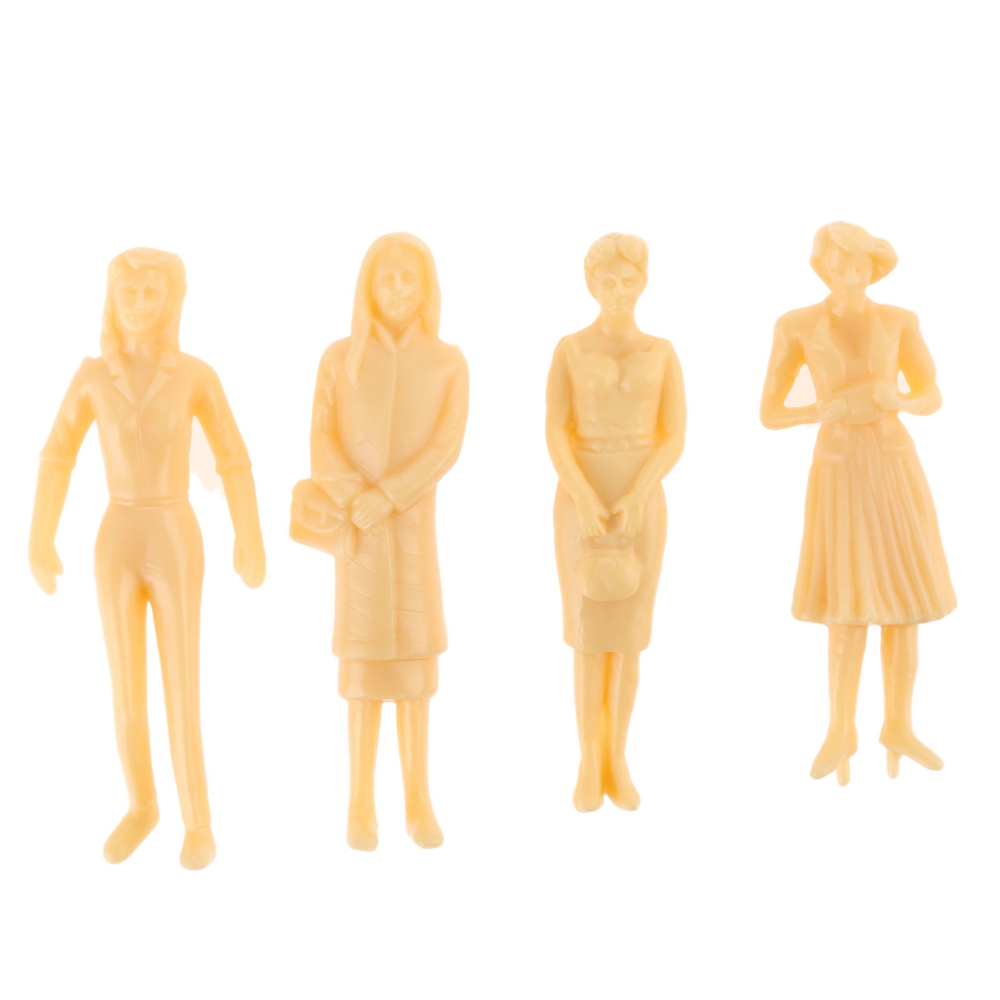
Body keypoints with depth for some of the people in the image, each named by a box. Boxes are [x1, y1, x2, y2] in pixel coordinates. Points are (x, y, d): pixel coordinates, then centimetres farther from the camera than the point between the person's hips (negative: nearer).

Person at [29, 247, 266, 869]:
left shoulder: (197, 375, -6)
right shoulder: (92, 375, -1)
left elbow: (234, 460, -1)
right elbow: (58, 457, 7)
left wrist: (252, 543, -4)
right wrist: (40, 541, 3)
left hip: (175, 543, -2)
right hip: (116, 544, 3)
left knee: (182, 691, -1)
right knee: (127, 688, 10)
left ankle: (198, 822, 15)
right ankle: (142, 807, 30)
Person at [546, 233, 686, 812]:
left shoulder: (663, 353, 4)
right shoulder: (570, 350, 1)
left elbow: (675, 438, -3)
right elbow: (556, 433, -7)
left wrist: (634, 498, -18)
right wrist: (585, 499, -21)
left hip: (641, 500, 1)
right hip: (580, 497, -1)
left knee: (630, 635, 4)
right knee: (589, 635, 0)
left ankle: (617, 762, 17)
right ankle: (590, 764, 12)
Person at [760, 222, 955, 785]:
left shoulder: (899, 321, 2)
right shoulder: (796, 326, -4)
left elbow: (933, 399, 6)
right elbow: (769, 414, -3)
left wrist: (895, 401, -18)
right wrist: (823, 412, -22)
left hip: (896, 468, 2)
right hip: (838, 474, -2)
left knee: (903, 601, 5)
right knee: (849, 610, -3)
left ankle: (899, 728, 21)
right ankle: (841, 733, 15)